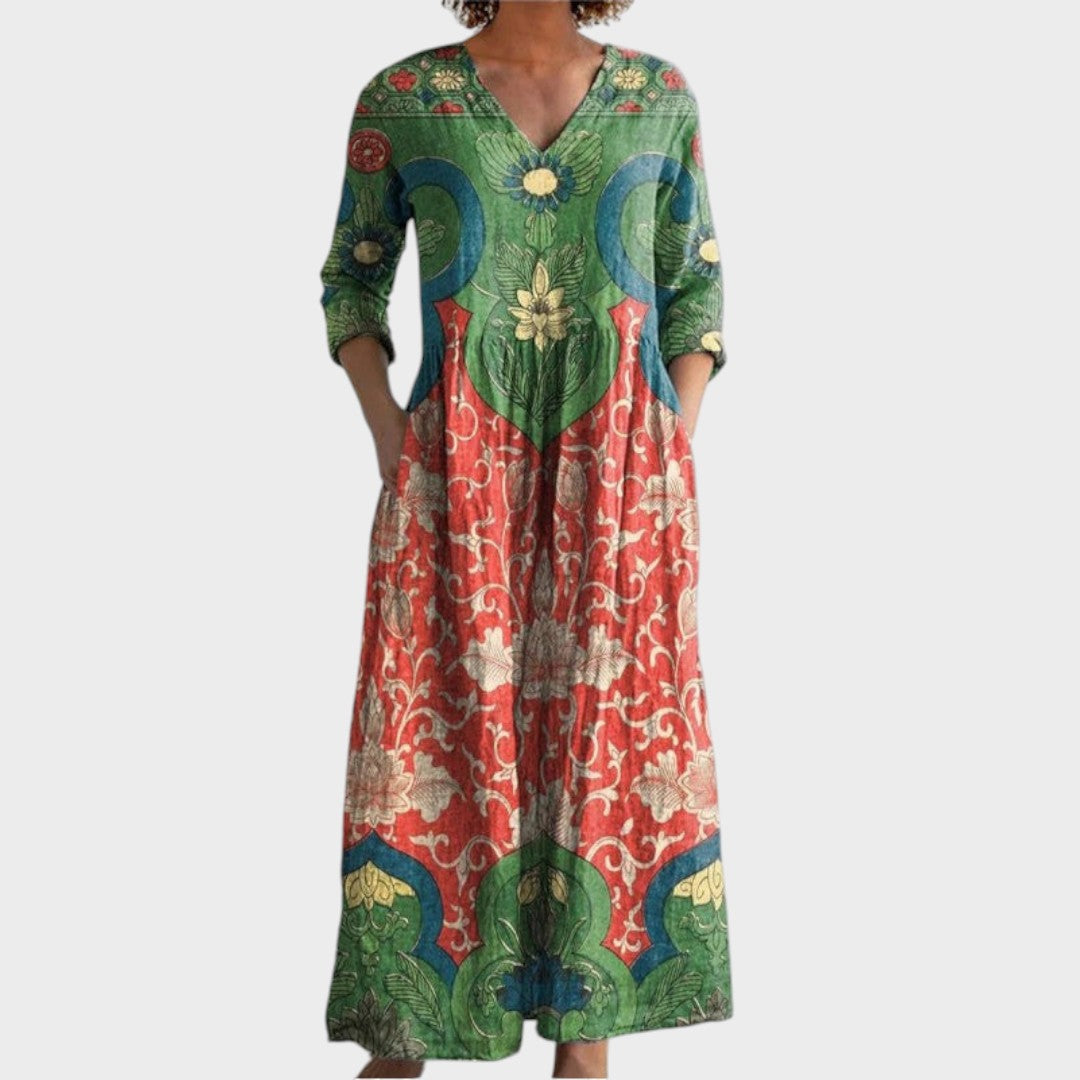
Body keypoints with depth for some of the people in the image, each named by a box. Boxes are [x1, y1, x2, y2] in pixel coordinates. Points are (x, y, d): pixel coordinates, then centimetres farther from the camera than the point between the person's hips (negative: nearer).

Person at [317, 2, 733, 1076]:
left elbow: (695, 287, 12)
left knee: (607, 722, 2)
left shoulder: (659, 96, 9)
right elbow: (352, 279, 11)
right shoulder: (400, 97, 5)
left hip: (620, 470, 1)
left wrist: (677, 448, -1)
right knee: (434, 725, -2)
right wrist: (386, 432, -3)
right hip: (456, 468, -1)